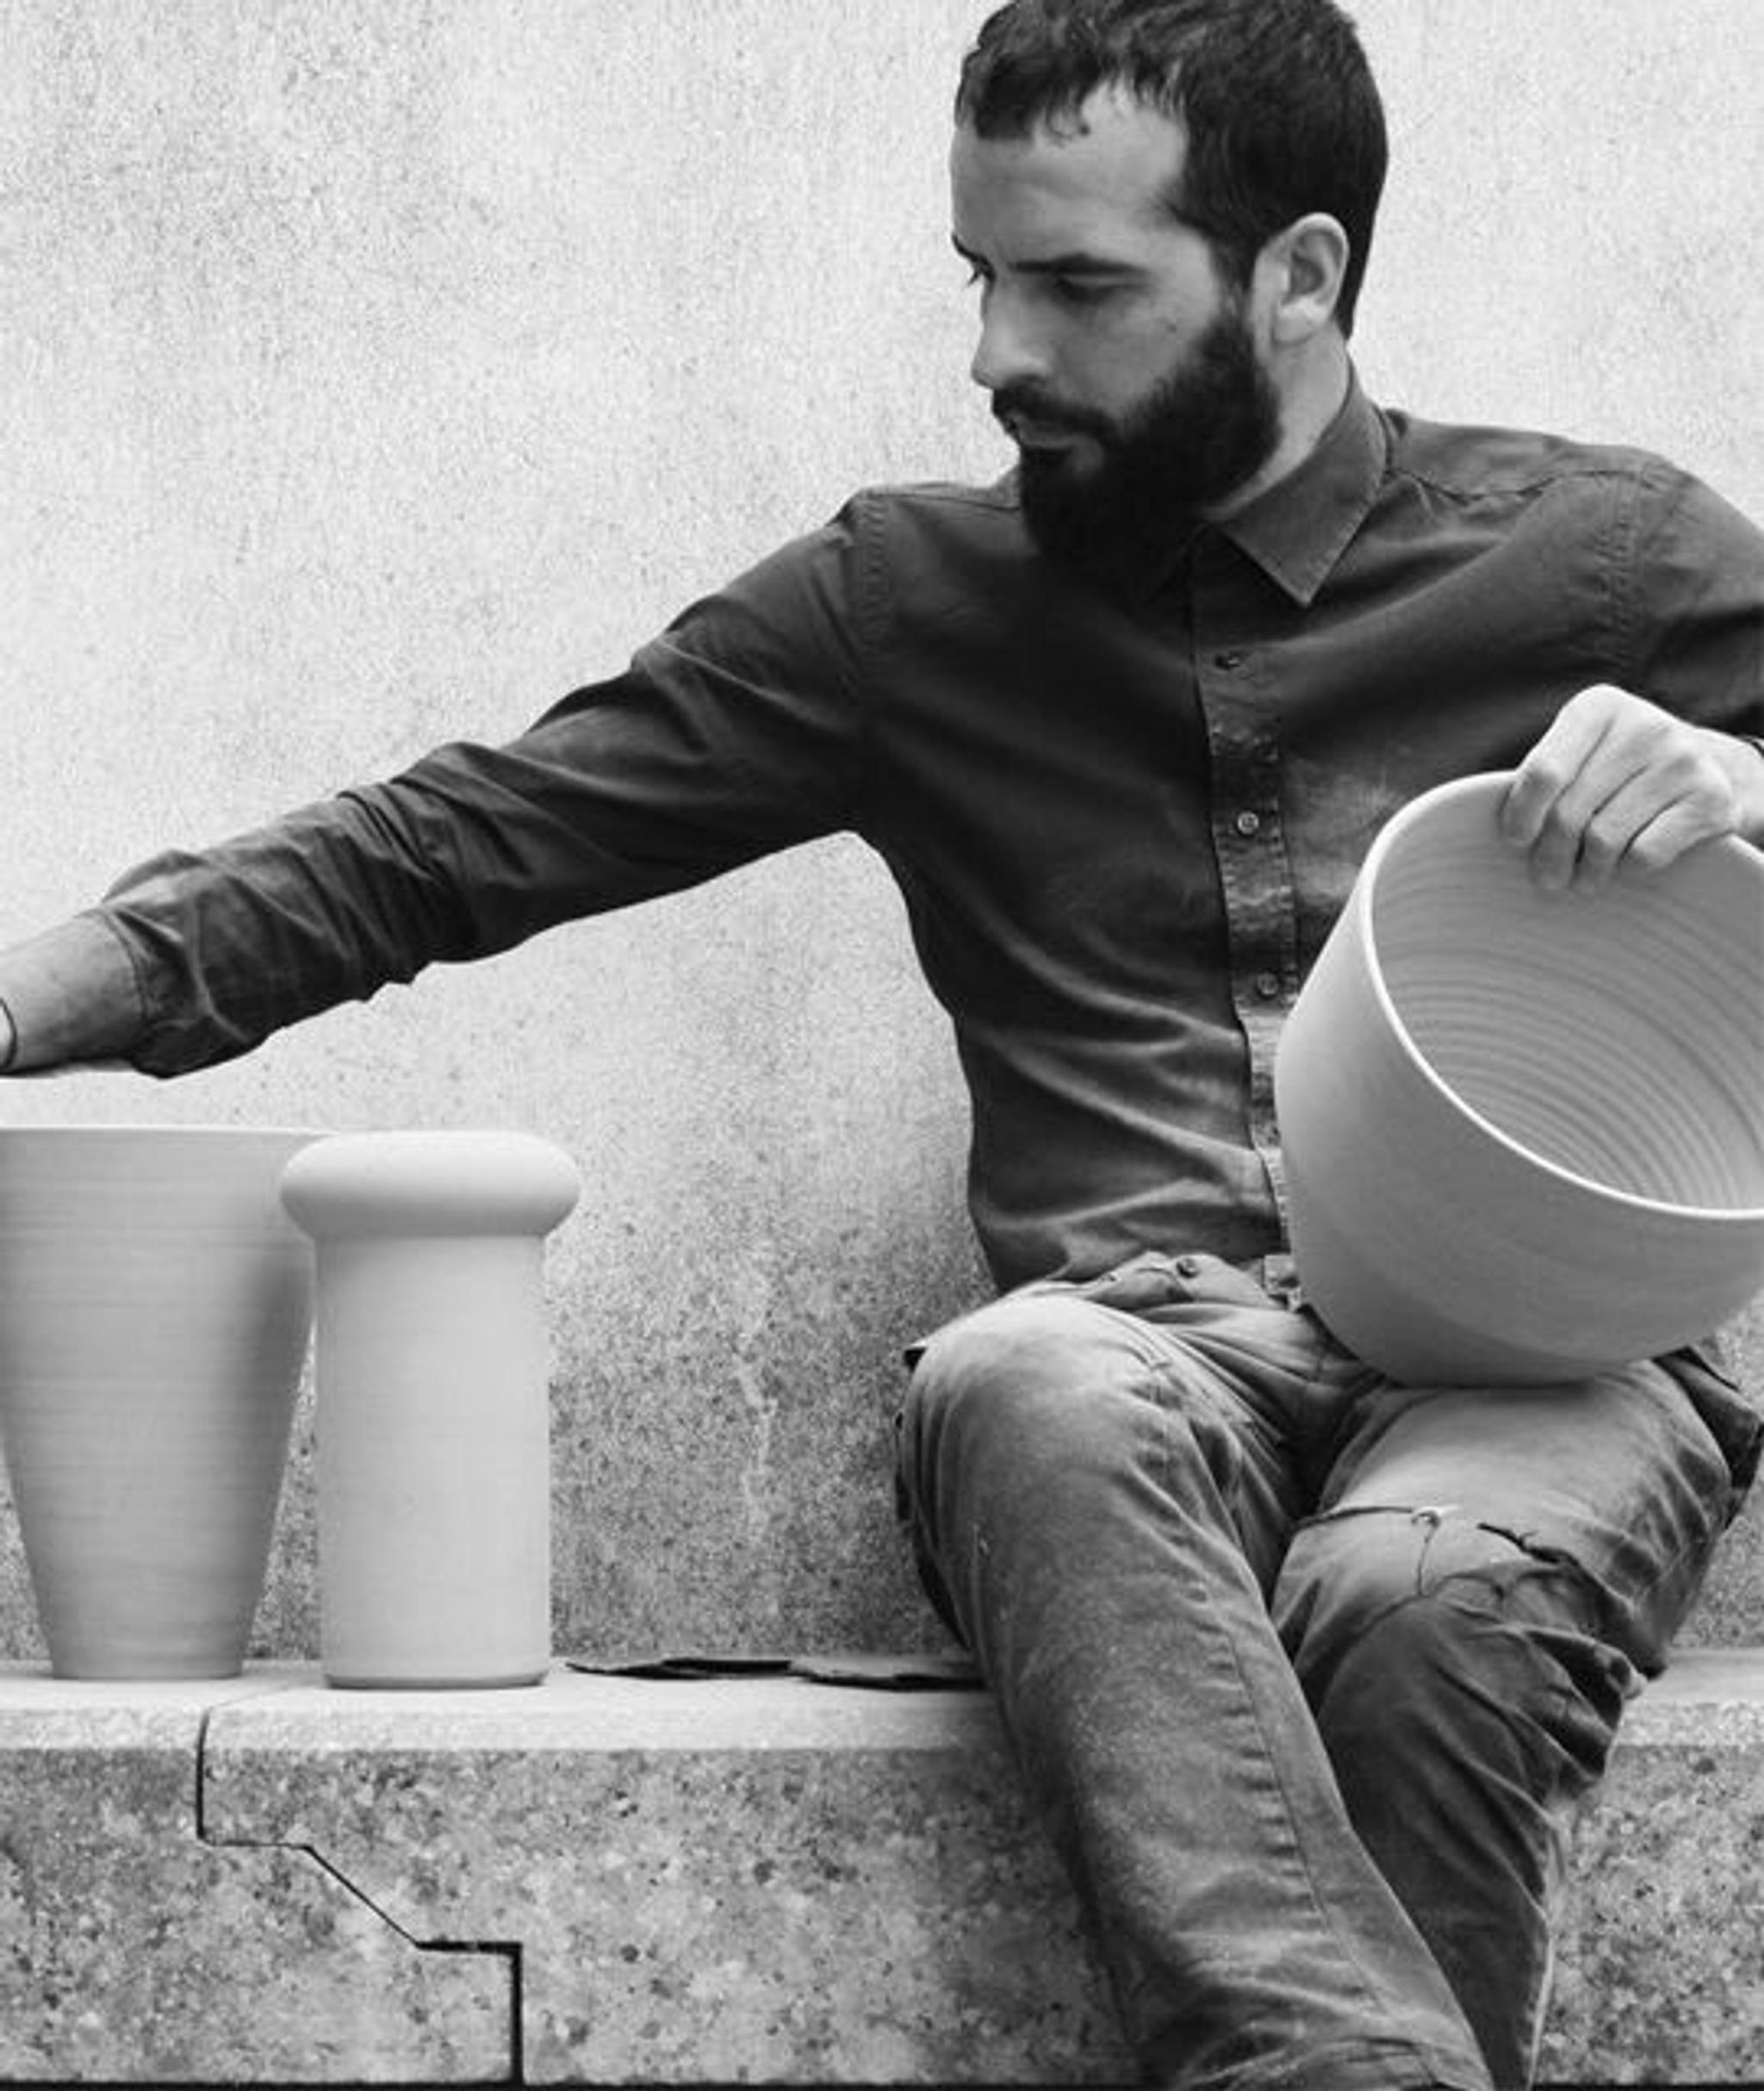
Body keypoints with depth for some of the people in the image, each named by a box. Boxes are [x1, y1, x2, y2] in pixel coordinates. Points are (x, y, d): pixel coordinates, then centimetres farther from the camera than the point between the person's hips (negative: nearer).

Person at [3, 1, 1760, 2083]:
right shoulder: (912, 599, 15)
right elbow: (464, 840, 10)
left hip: (1535, 1353, -1)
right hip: (1145, 1345, 1)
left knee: (1423, 1599, -37)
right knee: (1021, 1398, -36)